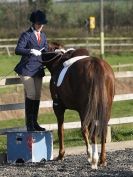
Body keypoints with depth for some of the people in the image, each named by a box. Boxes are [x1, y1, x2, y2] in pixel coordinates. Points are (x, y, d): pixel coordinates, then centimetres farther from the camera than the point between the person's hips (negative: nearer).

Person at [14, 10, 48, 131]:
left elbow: (46, 51, 20)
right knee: (31, 95, -11)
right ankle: (29, 123, -4)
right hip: (27, 69, -7)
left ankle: (34, 123, 15)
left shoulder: (43, 36, 14)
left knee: (37, 96, 7)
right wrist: (30, 51, -31)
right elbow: (18, 50, -17)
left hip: (38, 69, 7)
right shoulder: (26, 35, -7)